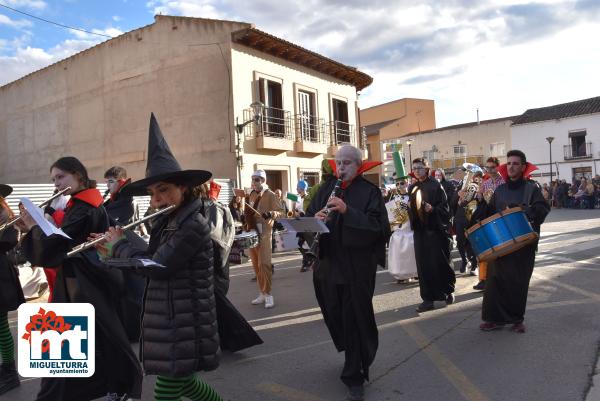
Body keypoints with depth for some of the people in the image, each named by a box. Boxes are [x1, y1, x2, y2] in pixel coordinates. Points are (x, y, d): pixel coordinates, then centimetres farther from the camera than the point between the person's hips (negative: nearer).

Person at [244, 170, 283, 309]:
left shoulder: (270, 195, -5)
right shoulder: (251, 195, 15)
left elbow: (280, 212, -9)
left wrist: (271, 214, -28)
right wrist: (244, 216, 6)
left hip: (264, 233, -7)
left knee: (264, 264, -12)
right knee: (256, 265, 10)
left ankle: (268, 294, -3)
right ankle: (262, 294, 19)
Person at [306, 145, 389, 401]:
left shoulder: (370, 191, -5)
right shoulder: (327, 187, 9)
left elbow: (378, 226, -16)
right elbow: (308, 217, 7)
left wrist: (347, 211, -26)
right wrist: (315, 219, -17)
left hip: (357, 267, -5)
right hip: (328, 265, 5)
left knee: (355, 321, 2)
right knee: (335, 317, 17)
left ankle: (354, 377, 19)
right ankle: (354, 358, 45)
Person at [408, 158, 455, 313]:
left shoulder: (435, 185, -4)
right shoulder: (412, 188, 11)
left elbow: (445, 207, -7)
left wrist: (433, 209, -24)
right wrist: (406, 208, -6)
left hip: (436, 229, -4)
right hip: (420, 230, 5)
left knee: (439, 262, 3)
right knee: (423, 265, 3)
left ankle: (448, 291, 26)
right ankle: (428, 298, 9)